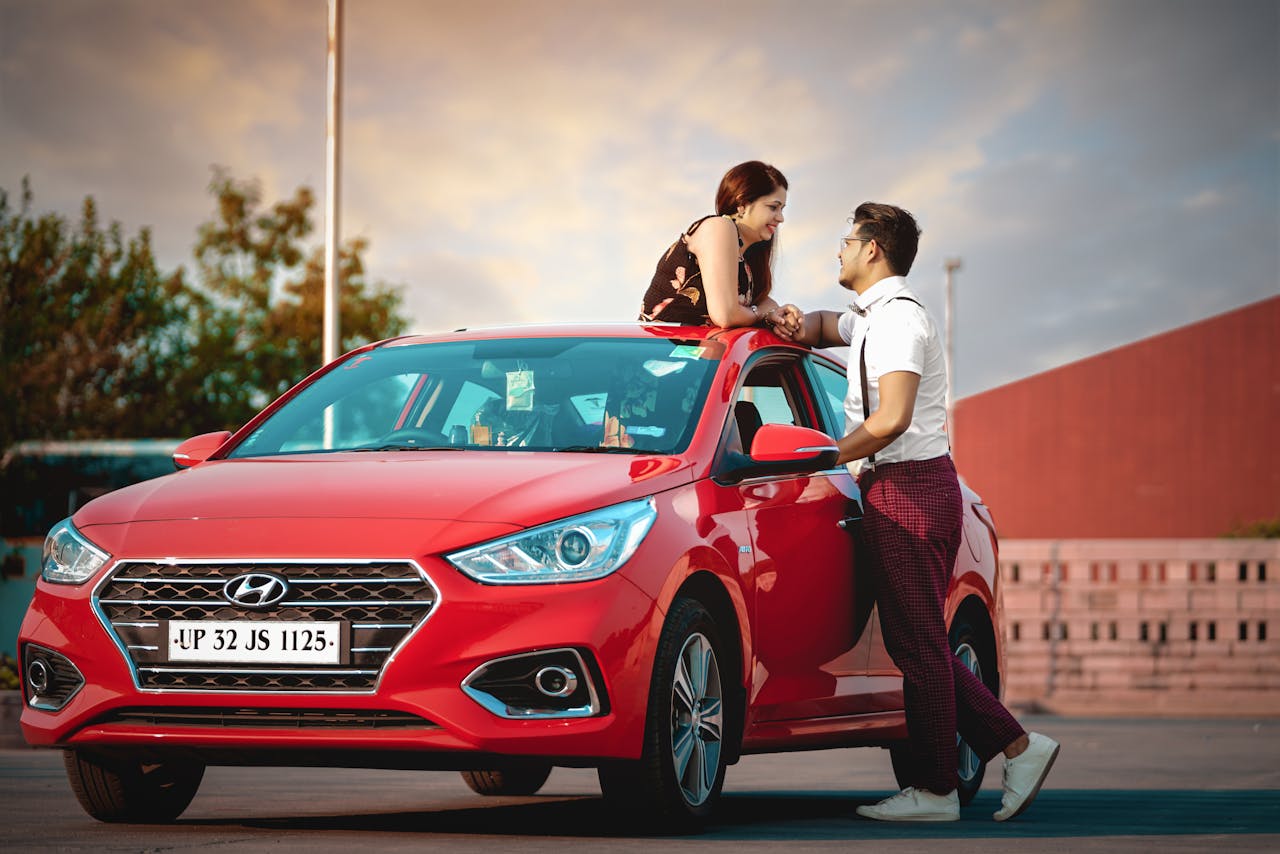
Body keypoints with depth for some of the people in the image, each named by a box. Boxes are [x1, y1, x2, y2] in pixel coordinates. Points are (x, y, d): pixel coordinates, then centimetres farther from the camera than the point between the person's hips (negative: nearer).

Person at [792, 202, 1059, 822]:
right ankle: (1017, 746, 11)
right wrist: (802, 325, 15)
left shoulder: (899, 318, -12)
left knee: (918, 643, -6)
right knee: (916, 644, 10)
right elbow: (823, 325, 40)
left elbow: (892, 419, -23)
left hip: (910, 489, -10)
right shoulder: (871, 317, 19)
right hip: (896, 489, 10)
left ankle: (934, 791, -3)